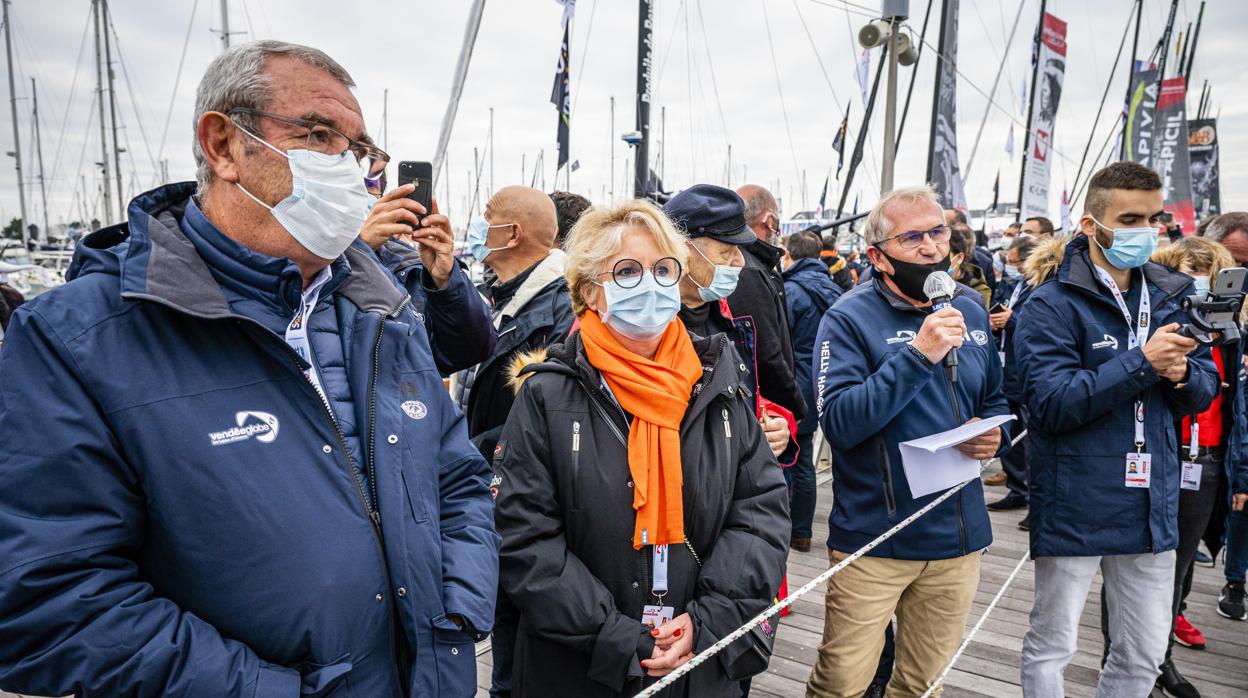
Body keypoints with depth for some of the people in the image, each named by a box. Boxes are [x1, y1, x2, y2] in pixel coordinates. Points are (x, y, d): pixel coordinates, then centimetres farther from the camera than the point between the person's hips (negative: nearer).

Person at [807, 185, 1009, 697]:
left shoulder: (970, 309, 6)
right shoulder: (850, 318, -12)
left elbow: (995, 400, 18)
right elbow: (837, 421, -22)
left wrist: (994, 433, -5)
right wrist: (918, 355, -28)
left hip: (958, 536, 5)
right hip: (872, 538, -5)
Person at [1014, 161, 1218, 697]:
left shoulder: (1172, 298, 8)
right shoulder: (1052, 306, -12)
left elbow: (1204, 391, 9)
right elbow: (1050, 403, -21)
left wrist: (1182, 374, -13)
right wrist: (1142, 362, -23)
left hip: (1151, 507, 6)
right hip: (1073, 508, -6)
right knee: (1051, 648, 10)